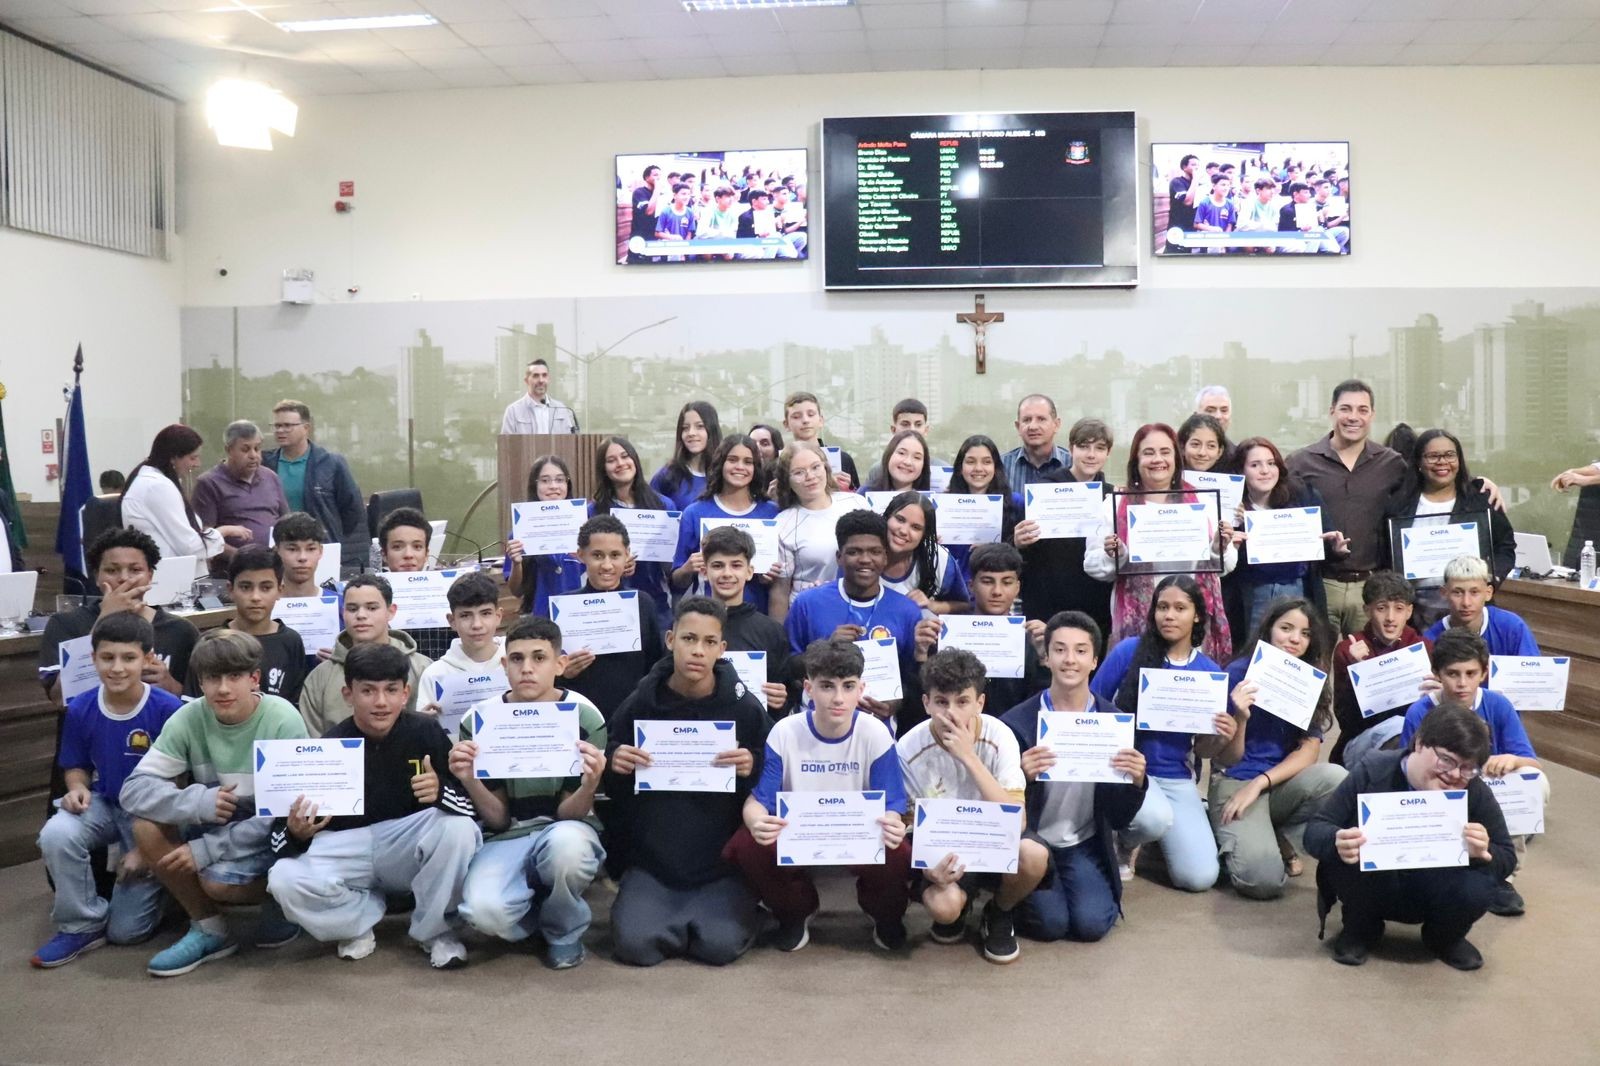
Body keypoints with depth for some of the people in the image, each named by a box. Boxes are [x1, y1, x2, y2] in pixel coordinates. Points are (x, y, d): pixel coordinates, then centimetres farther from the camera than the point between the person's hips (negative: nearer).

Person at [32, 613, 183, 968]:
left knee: (127, 930, -6)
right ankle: (82, 925, -8)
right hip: (105, 804, 4)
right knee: (55, 834, -32)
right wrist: (78, 789, -17)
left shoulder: (168, 709, -21)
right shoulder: (80, 709, -10)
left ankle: (154, 881, 30)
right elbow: (76, 766, 8)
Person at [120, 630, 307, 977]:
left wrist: (207, 849, -26)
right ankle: (209, 930, -4)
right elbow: (134, 789, -14)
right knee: (147, 827, -19)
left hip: (274, 835, -5)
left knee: (219, 879, -31)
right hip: (215, 824, 5)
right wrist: (197, 801, -33)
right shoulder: (189, 718, -11)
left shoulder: (283, 721, -22)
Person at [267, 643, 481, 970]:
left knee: (459, 829, -32)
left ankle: (434, 929, -5)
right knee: (284, 880, -26)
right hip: (349, 848, 1)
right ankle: (363, 916, 7)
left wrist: (441, 792, -36)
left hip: (410, 847, -1)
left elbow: (473, 805, -14)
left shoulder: (426, 733, -11)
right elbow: (282, 829, -5)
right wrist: (296, 834, -30)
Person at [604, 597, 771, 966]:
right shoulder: (639, 705, -1)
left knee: (720, 946, -20)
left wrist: (751, 770, -21)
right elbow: (613, 791, 8)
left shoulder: (746, 708, -5)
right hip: (651, 858, 1)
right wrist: (616, 768, -15)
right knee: (635, 944, -18)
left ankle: (739, 911, 15)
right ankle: (690, 919, 14)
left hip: (723, 860, -1)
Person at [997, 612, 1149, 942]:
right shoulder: (1017, 721, -13)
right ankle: (1023, 892, 16)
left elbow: (1120, 819, -2)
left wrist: (1137, 782, -24)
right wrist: (1021, 777, -33)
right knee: (1051, 923, -17)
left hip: (1085, 844, 2)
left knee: (1092, 923, -17)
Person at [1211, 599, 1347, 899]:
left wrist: (1259, 783, -18)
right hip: (1235, 782, -4)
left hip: (1282, 785, 4)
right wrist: (1240, 717, -28)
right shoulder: (1239, 672, -10)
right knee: (1264, 879, -27)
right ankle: (1232, 839, 8)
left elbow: (1310, 749, -5)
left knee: (1336, 778, -29)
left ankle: (1283, 841, -2)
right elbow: (1228, 759, -8)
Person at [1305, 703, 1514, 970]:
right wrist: (1337, 842, -45)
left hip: (1435, 894, 2)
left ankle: (1445, 937, 8)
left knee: (1478, 889, -30)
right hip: (1374, 888, -2)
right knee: (1340, 860, -34)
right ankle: (1362, 928, 1)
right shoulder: (1373, 774, -20)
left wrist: (1483, 855, -32)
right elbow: (1314, 830, -19)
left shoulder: (1476, 793, -14)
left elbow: (1507, 857, -6)